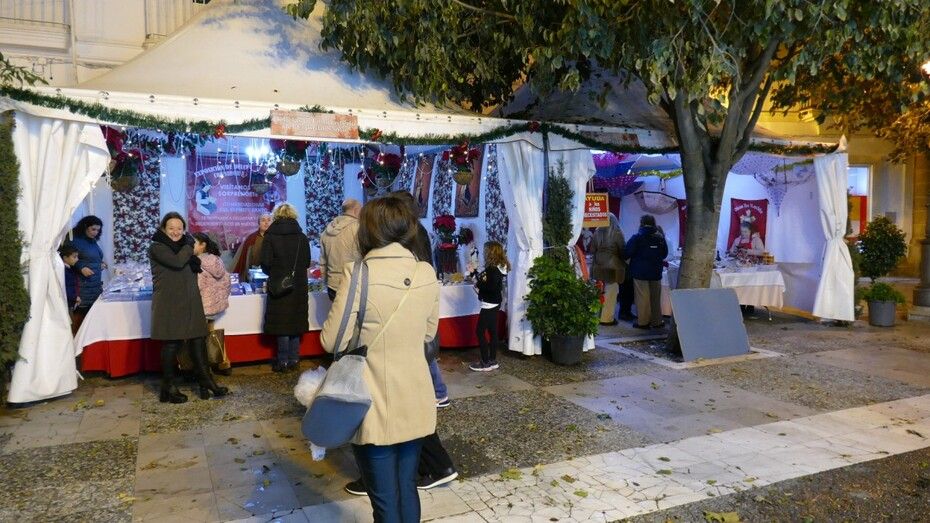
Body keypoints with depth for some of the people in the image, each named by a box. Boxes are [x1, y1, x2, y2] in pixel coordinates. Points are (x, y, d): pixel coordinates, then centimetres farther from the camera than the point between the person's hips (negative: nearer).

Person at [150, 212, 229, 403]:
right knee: (171, 344, -1)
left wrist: (193, 259, -11)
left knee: (198, 340, 5)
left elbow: (196, 266, 10)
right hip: (169, 303, -6)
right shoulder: (156, 247, -5)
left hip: (190, 301, 7)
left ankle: (206, 382, 11)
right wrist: (189, 246, -6)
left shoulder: (183, 246, 18)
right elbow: (177, 262, -21)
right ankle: (168, 388, 11)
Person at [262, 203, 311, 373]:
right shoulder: (302, 236, 1)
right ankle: (294, 360, 16)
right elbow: (307, 262, 5)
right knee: (296, 321, 11)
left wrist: (273, 273, 12)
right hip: (299, 286, 3)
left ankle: (283, 361, 9)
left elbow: (265, 264, -9)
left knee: (282, 322, 4)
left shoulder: (270, 236, -7)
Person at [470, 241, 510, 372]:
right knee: (492, 331, 13)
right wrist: (476, 274, 7)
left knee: (480, 331, -3)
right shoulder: (497, 267, 9)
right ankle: (492, 361, 19)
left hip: (489, 304, -10)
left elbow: (493, 287, -27)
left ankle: (486, 363, 2)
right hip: (494, 303, 10)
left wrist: (479, 285, -16)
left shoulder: (493, 269, -20)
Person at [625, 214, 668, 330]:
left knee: (642, 298, 2)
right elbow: (665, 254, 13)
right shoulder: (660, 237, 3)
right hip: (656, 272, 4)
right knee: (656, 298, 11)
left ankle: (643, 321, 4)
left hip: (640, 272, -4)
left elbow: (627, 253, -10)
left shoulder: (636, 237, -10)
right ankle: (656, 321, 16)